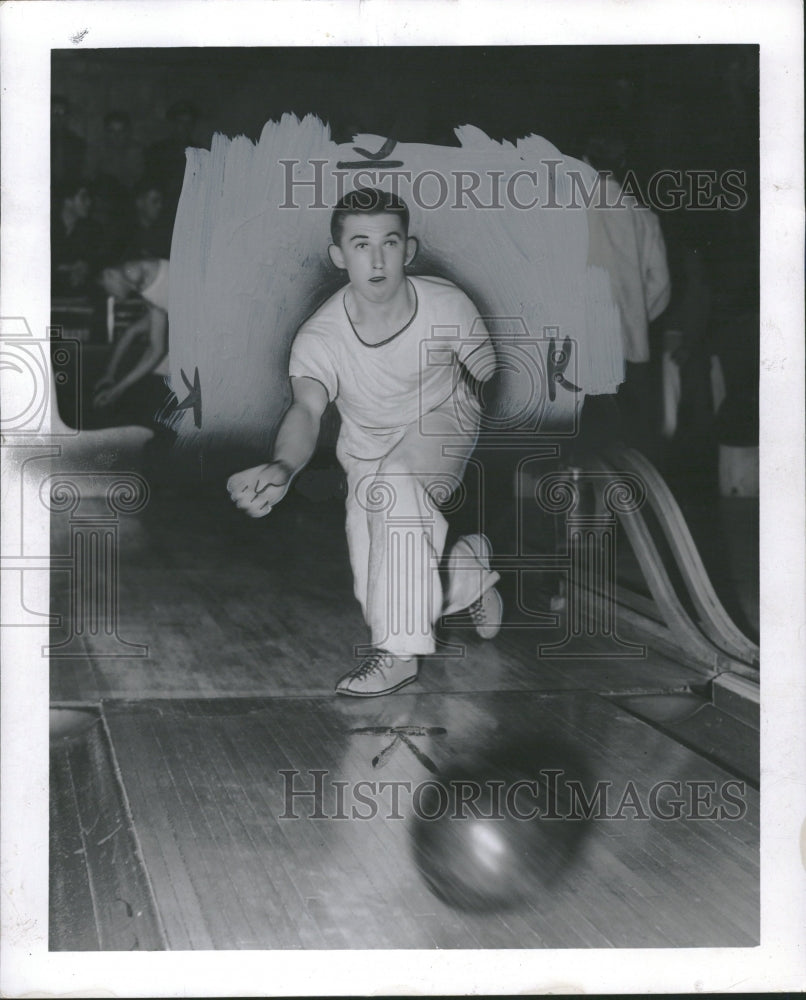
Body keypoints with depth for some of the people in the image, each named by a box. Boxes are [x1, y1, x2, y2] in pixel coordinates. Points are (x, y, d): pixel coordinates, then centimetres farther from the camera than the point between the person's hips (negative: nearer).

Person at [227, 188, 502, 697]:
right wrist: (282, 469, -63)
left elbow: (495, 383, -6)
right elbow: (306, 410, -43)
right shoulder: (319, 337, -26)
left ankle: (399, 652, -29)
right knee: (382, 604, -8)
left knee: (395, 481, -38)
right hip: (368, 450, 2)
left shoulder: (447, 307, -23)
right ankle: (474, 566, 24)